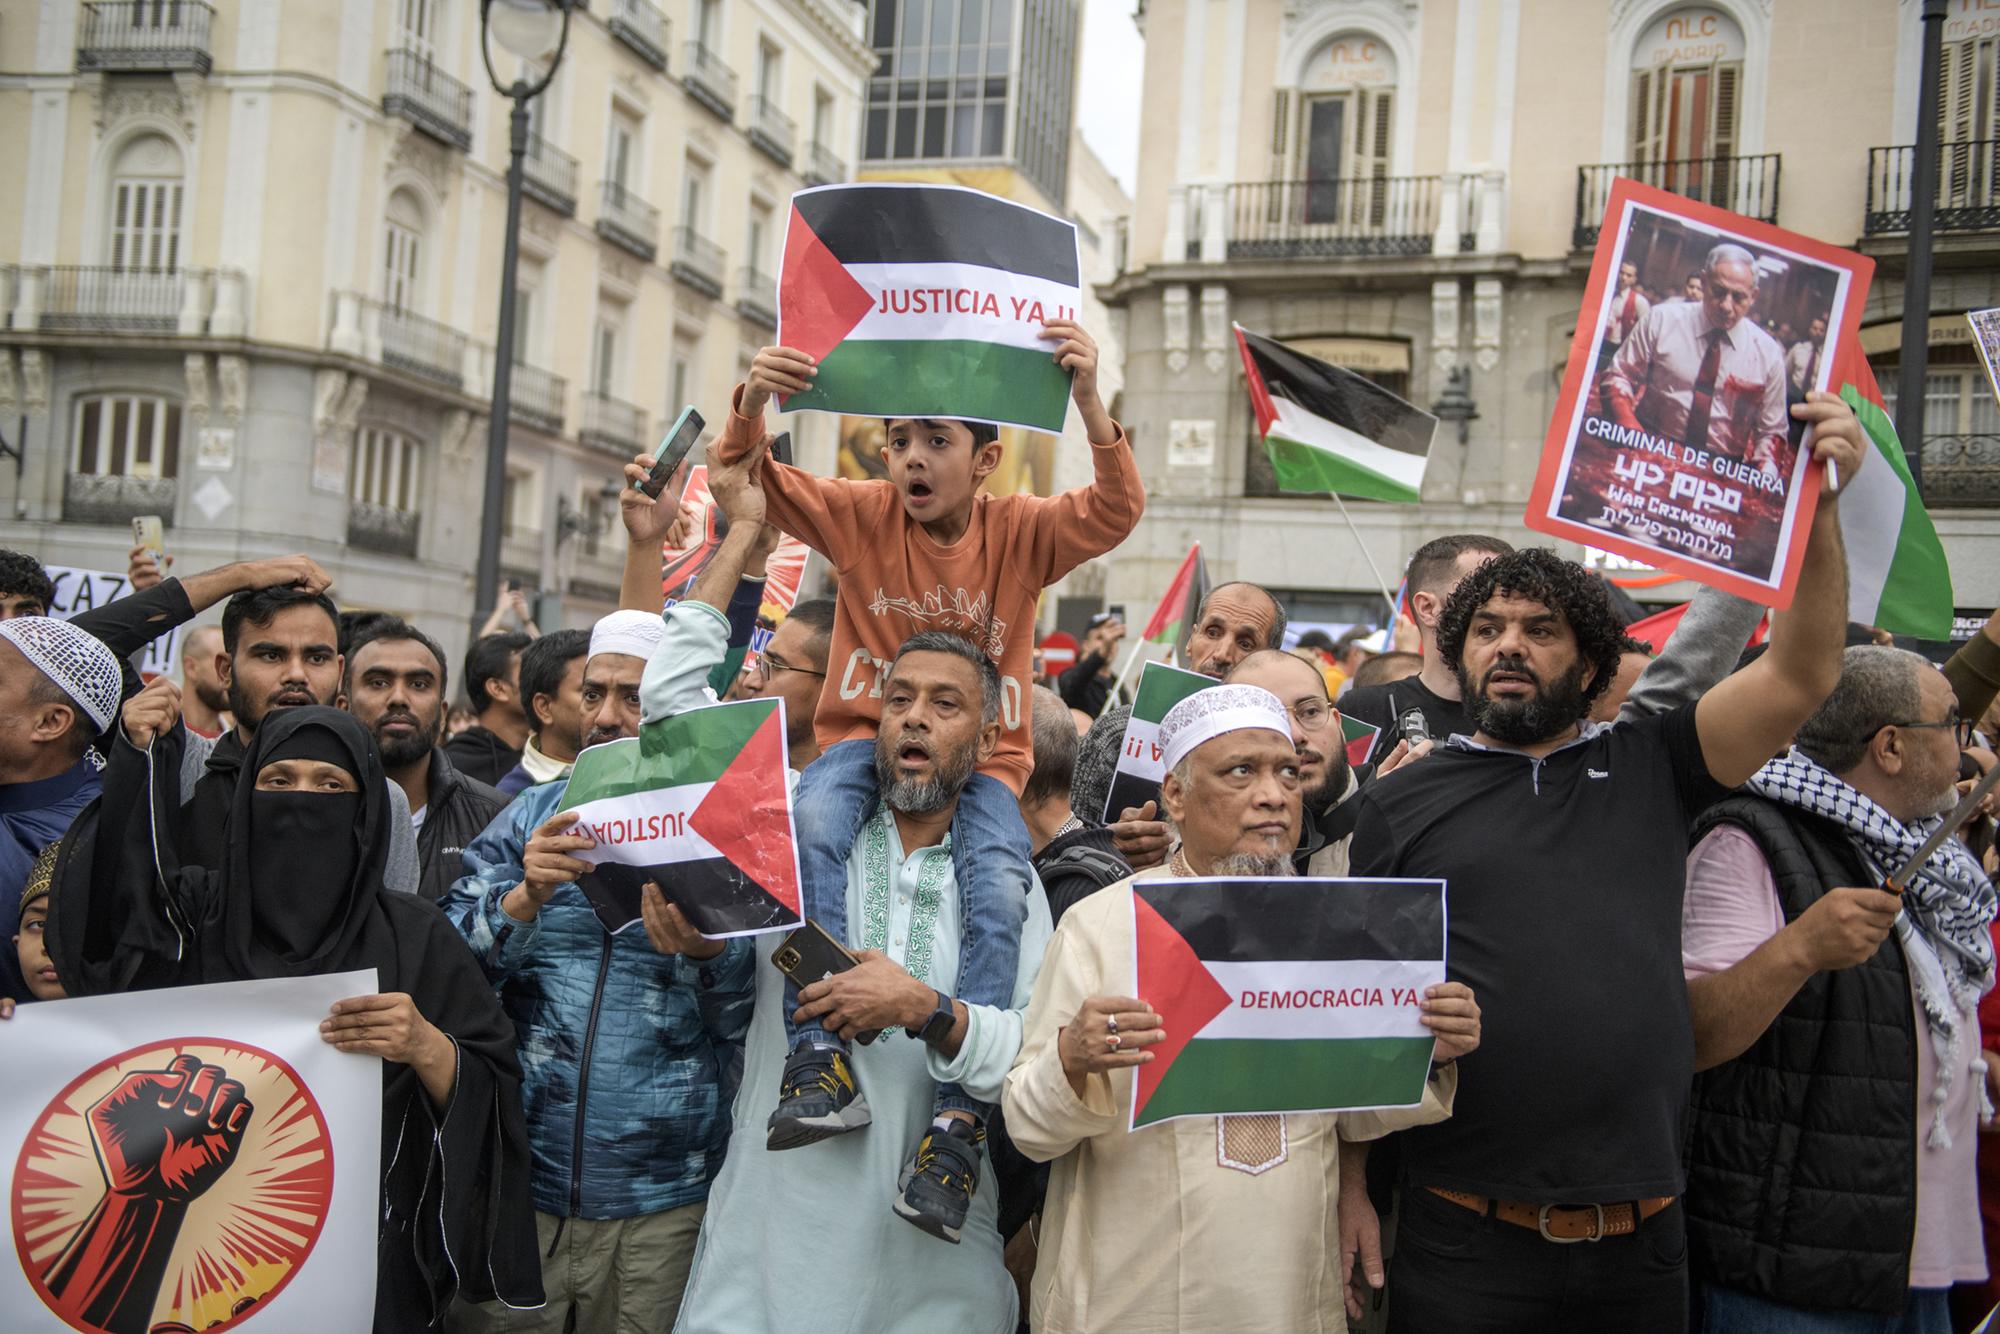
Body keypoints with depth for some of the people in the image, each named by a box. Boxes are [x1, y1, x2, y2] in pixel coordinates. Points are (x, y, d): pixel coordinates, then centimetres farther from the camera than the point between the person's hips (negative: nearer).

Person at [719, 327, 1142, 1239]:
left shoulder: (1020, 531, -1)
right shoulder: (861, 515, 2)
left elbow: (1116, 512, -16)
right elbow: (752, 485, -5)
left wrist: (1088, 404, -32)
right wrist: (751, 408, -27)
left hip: (979, 755, 0)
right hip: (865, 735, 1)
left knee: (1000, 889, -29)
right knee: (809, 828, -33)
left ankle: (960, 1113, -27)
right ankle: (821, 1060, -34)